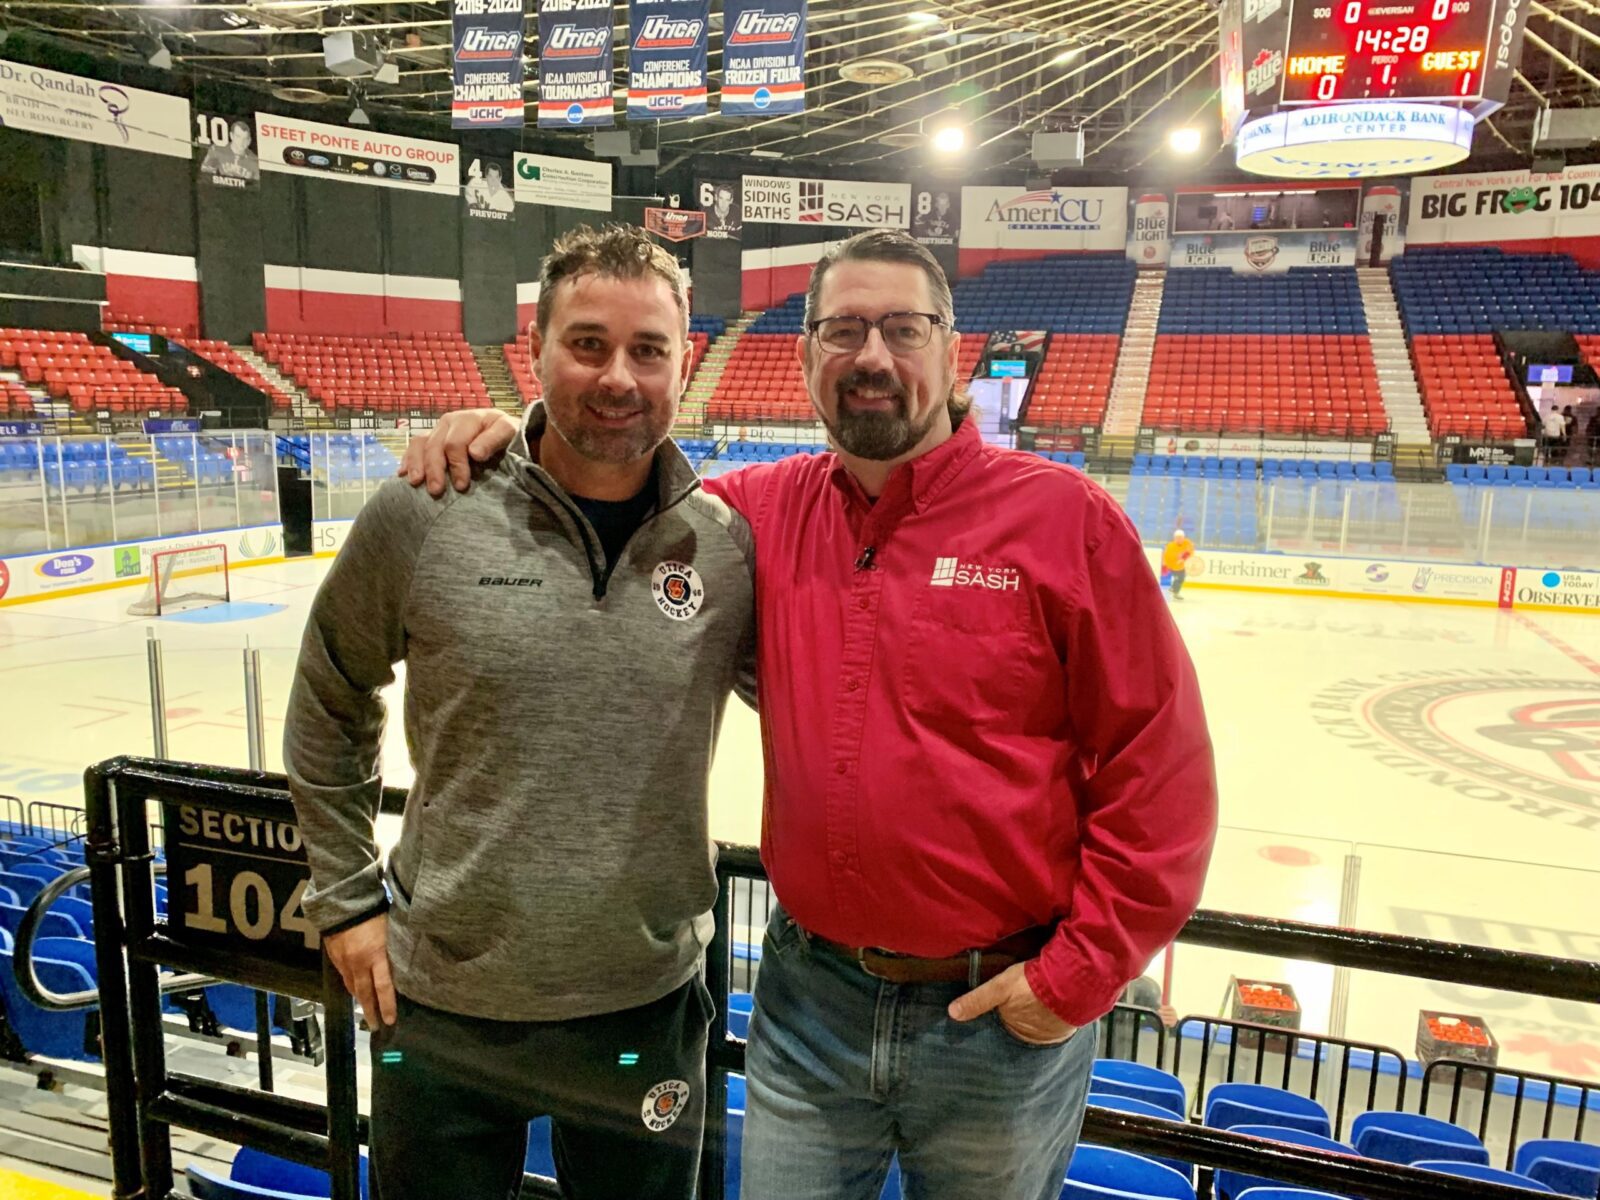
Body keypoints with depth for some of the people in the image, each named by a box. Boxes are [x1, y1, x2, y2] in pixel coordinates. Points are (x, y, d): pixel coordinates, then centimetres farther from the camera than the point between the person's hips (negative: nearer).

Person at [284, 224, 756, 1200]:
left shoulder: (729, 543, -9)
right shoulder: (422, 516, -11)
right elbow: (329, 709, 4)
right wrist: (348, 899, 5)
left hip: (645, 1015, 1)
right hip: (440, 1011, 0)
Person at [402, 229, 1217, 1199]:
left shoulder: (1065, 518, -12)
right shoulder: (765, 511, -1)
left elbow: (1159, 762, -10)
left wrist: (1080, 974, -8)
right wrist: (510, 435, -7)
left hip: (1000, 1012, -2)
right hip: (810, 995, 3)